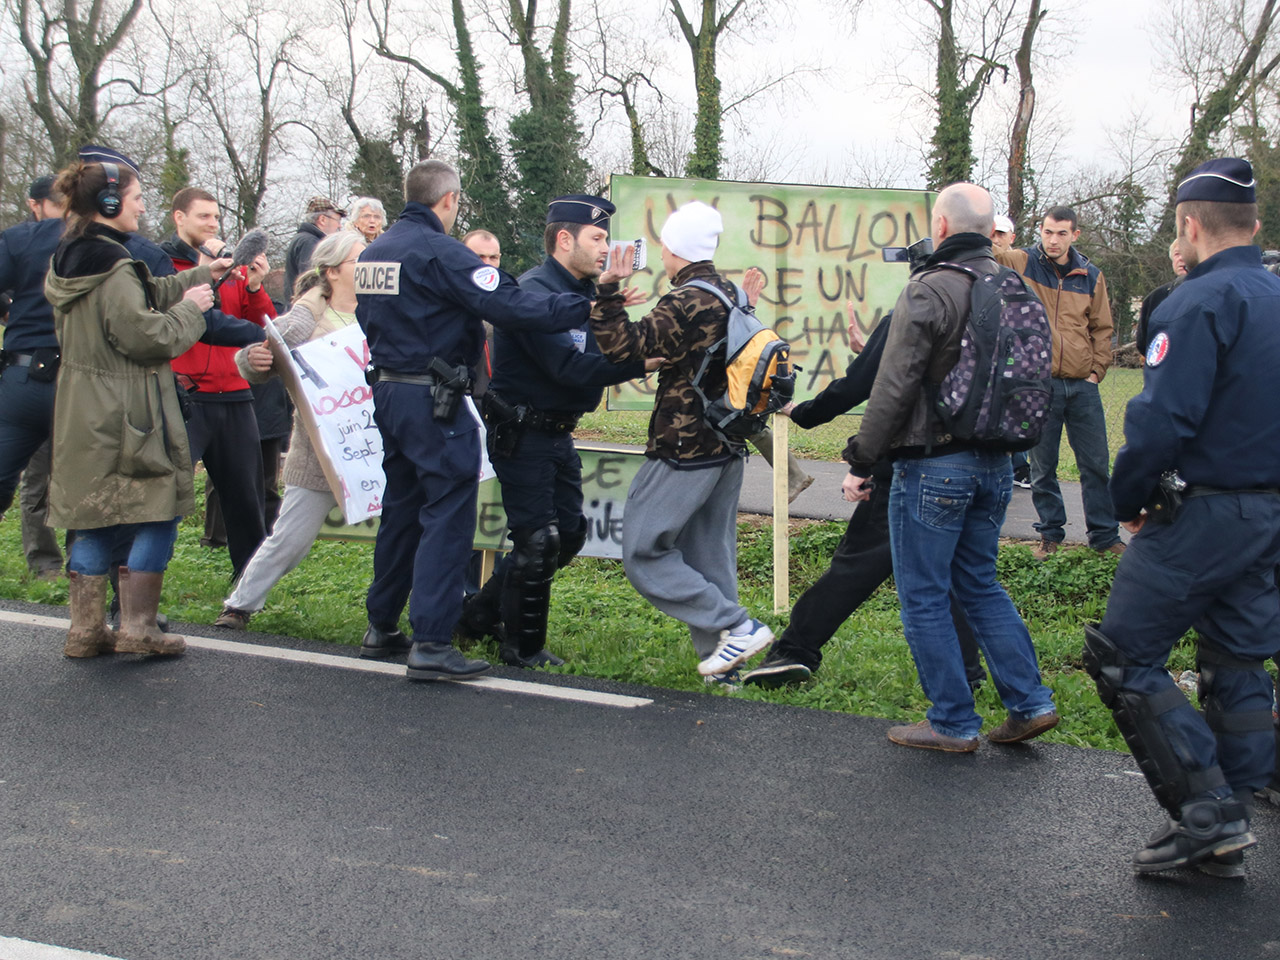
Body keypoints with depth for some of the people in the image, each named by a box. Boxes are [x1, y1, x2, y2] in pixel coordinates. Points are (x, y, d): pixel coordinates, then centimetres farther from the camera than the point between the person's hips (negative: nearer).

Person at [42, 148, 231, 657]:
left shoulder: (69, 260, 12)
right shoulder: (112, 267, -19)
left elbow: (147, 293, 20)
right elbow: (144, 334, -20)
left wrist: (201, 275, 24)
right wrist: (189, 308, -4)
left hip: (83, 415, 9)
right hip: (125, 418, -9)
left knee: (94, 521, 13)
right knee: (156, 514, 1)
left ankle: (86, 629, 17)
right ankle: (138, 628, 4)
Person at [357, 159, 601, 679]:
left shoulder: (373, 252, 11)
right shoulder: (439, 252, -15)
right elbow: (510, 306, -23)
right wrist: (587, 307, -21)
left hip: (388, 391, 9)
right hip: (433, 401, -9)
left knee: (401, 507, 19)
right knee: (447, 514, -6)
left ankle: (381, 626, 27)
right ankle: (431, 644, -10)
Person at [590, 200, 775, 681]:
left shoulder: (685, 304, -17)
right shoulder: (731, 296, 11)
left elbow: (624, 347, -22)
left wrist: (608, 292, -17)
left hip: (684, 451, -9)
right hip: (727, 448, 9)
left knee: (643, 552, -2)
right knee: (709, 557, 13)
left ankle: (737, 626, -6)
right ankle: (723, 662, 13)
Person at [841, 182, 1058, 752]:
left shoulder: (929, 290, -15)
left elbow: (893, 388, -16)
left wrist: (862, 462, -9)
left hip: (933, 466, -7)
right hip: (995, 464, 7)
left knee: (924, 597, 4)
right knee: (979, 583, 19)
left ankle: (953, 723, 9)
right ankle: (1030, 702, 16)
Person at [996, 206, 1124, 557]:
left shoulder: (1091, 277, 7)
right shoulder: (1020, 263, 0)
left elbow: (1102, 329, 13)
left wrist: (1097, 370, 3)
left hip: (1082, 386, 2)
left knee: (1096, 464, 6)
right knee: (1043, 468, 7)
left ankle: (1104, 535, 18)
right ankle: (1050, 533, 22)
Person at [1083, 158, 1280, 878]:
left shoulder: (1201, 302, -16)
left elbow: (1163, 418, -22)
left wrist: (1129, 500, -8)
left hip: (1204, 515, -9)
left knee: (1124, 656, -2)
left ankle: (1205, 810, -5)